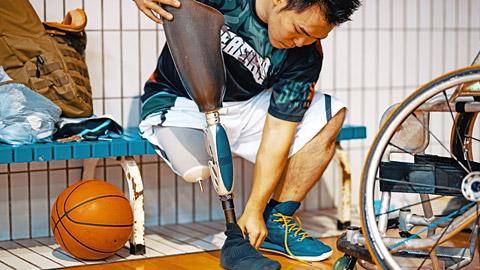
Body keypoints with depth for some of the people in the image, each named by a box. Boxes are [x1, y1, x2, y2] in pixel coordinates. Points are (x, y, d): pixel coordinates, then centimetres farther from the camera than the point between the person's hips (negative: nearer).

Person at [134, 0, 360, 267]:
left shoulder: (306, 55, -16)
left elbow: (278, 131, -16)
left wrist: (254, 211, -18)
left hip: (245, 106, 4)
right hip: (178, 102, -4)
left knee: (330, 115, -12)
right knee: (193, 167, -37)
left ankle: (275, 222, -5)